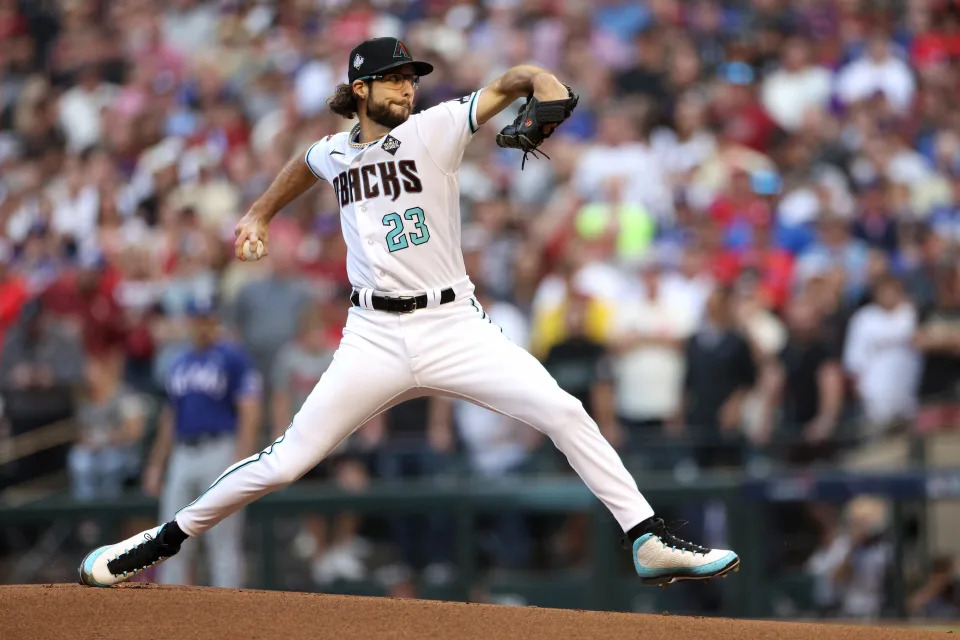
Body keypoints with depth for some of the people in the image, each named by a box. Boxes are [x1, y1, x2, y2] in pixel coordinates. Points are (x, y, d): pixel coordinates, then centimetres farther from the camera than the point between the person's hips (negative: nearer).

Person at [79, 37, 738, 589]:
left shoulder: (437, 129, -2)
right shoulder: (334, 153, 9)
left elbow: (508, 83, -14)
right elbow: (304, 166, 35)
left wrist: (544, 84, -34)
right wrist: (261, 212, 32)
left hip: (455, 326, -1)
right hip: (376, 338, 1)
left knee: (566, 414, -17)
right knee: (287, 460, -3)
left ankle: (651, 540, -12)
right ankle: (163, 541, 12)